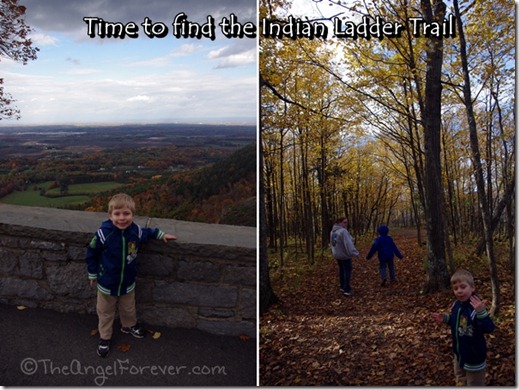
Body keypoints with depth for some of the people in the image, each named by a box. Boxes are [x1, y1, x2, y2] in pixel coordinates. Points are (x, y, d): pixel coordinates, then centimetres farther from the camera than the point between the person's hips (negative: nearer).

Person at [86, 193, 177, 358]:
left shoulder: (137, 231, -20)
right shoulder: (103, 234, -28)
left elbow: (147, 232, 8)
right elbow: (91, 254, -11)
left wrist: (162, 234, 7)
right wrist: (92, 275, -2)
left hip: (128, 283, 3)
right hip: (106, 284, -3)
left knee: (128, 309, 27)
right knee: (106, 313, 20)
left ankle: (129, 326, 57)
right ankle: (104, 338, 43)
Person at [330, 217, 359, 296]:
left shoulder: (333, 231, 4)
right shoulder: (343, 231, -26)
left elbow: (332, 243, 15)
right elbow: (348, 243, -35)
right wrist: (354, 253, -39)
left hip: (337, 254, 9)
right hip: (344, 255, -9)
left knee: (341, 270, 20)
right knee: (347, 271, 0)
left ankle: (342, 287, 29)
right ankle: (346, 290, 0)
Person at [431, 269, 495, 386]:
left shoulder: (476, 307, -30)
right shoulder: (456, 304, -5)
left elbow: (489, 328, -38)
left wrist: (481, 312, -51)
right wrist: (445, 318, -2)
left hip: (474, 355, -7)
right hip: (459, 352, 7)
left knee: (475, 383, 15)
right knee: (461, 380, 29)